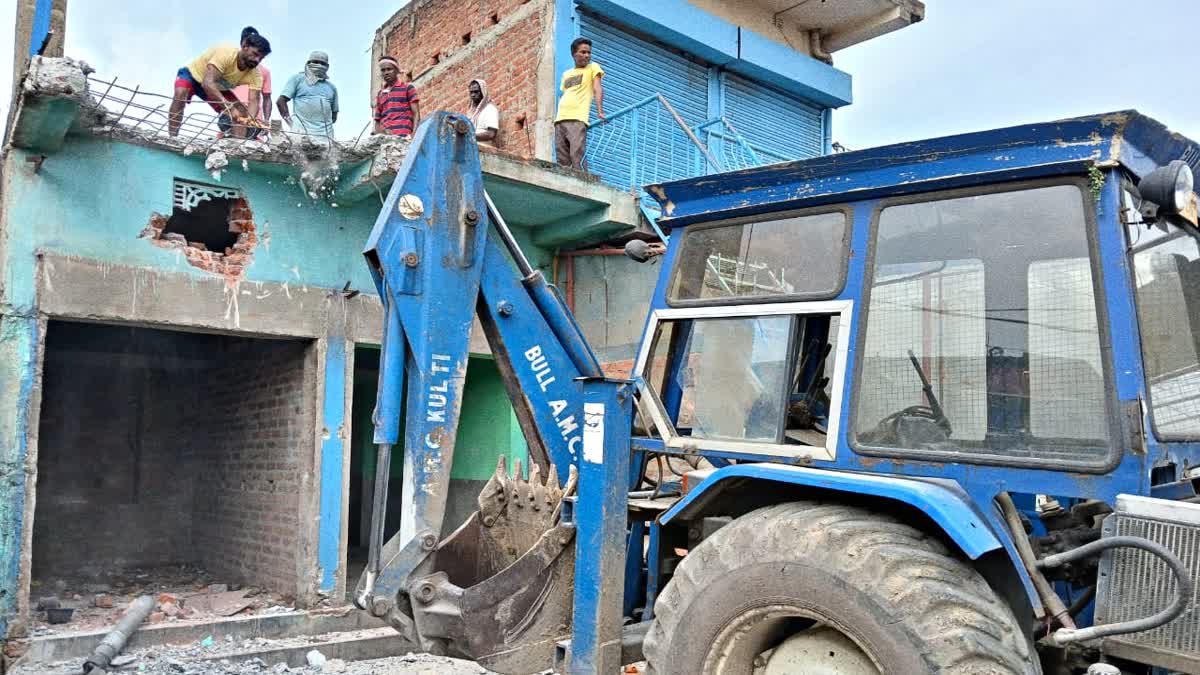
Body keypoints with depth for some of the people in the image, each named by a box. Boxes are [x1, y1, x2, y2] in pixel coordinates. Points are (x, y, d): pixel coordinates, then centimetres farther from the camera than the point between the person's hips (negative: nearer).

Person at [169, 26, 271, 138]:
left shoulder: (255, 74, -23)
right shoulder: (226, 53, -38)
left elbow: (254, 101, -30)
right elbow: (208, 83, -47)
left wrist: (250, 118, -54)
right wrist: (229, 107, -60)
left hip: (219, 88, 5)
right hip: (194, 74, -5)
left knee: (242, 113, -11)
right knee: (180, 95, -34)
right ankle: (172, 138, -32)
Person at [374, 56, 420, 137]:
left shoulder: (408, 88, 13)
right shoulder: (380, 95, 25)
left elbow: (416, 114, 5)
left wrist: (414, 136, -12)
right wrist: (382, 131, 0)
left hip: (403, 137, -4)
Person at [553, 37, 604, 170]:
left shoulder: (593, 67, 11)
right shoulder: (566, 74, 26)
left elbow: (597, 89, -2)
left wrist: (600, 111, -17)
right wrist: (556, 118, 15)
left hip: (578, 119, -5)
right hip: (560, 120, 5)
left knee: (576, 158, -18)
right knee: (562, 161, -3)